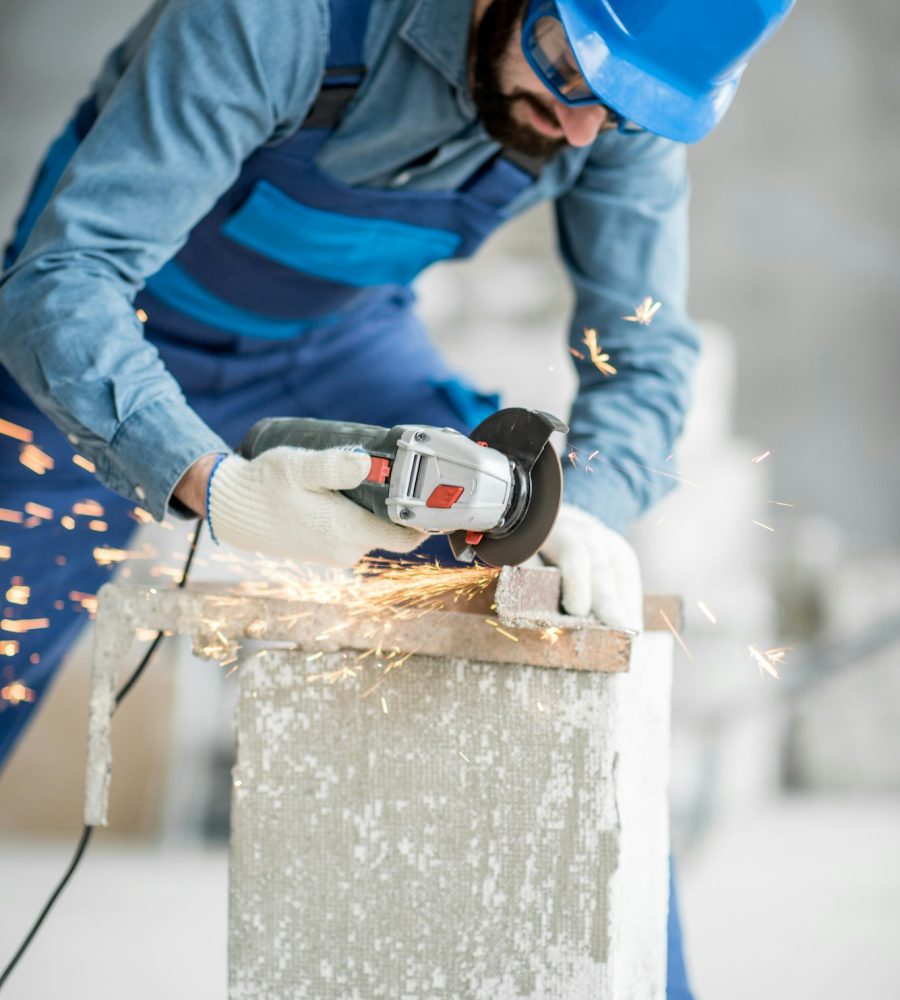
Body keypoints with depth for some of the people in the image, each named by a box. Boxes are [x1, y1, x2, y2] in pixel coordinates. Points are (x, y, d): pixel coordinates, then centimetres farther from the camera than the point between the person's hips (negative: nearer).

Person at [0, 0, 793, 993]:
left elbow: (644, 353, -14)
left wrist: (584, 510, -36)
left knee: (579, 618, -6)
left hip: (342, 343, 4)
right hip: (104, 356, -4)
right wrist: (212, 483, -57)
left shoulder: (625, 94, -22)